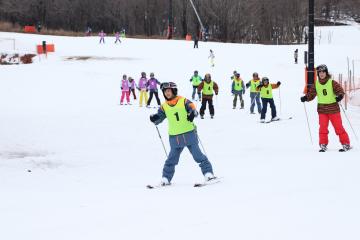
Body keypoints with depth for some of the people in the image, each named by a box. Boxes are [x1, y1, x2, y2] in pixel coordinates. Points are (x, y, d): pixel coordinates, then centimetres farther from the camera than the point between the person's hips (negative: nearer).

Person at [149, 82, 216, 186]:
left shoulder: (183, 101, -4)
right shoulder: (164, 106, 7)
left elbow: (193, 109, -10)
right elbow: (159, 117, 10)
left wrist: (192, 114, -32)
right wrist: (154, 118, -13)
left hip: (189, 134, -3)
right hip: (174, 137, 3)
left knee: (197, 155, -2)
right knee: (172, 159, 5)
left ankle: (208, 173, 4)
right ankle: (166, 178, 15)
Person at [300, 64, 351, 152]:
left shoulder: (332, 83, -6)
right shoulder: (316, 84, 4)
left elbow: (340, 90, -10)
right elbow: (311, 94, 8)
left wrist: (340, 96, -31)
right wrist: (305, 98, -11)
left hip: (333, 109, -3)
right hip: (322, 110, 3)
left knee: (338, 127, 0)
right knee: (323, 128, -3)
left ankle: (346, 144, 9)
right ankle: (323, 145, 8)